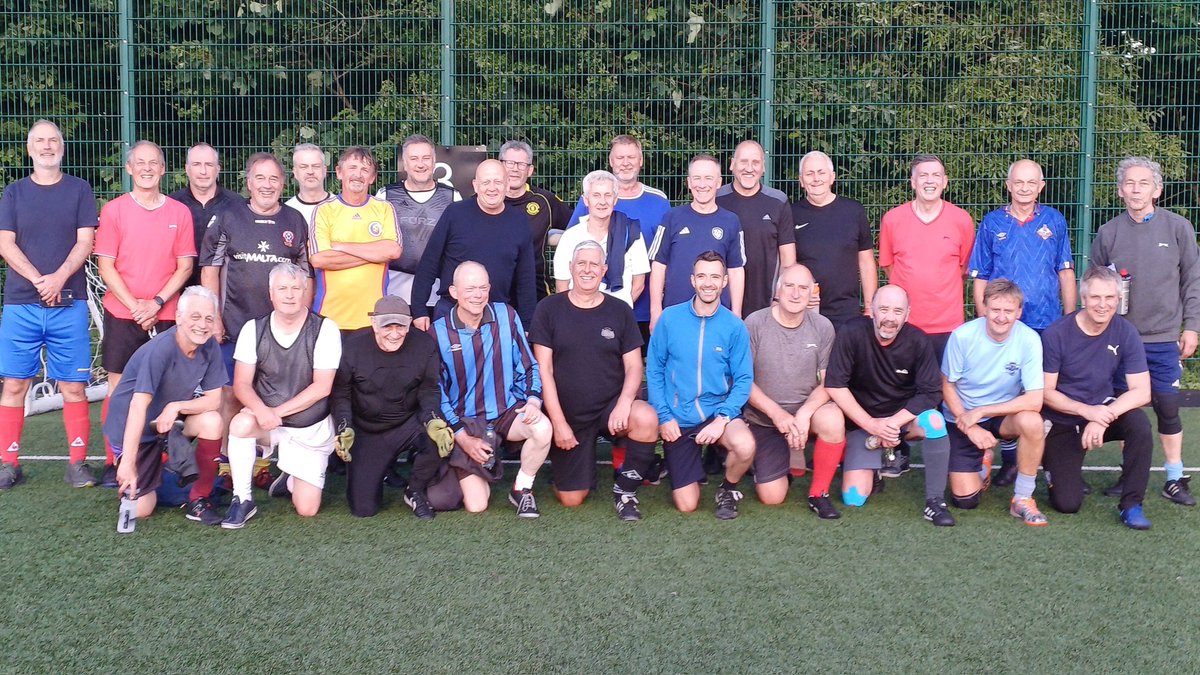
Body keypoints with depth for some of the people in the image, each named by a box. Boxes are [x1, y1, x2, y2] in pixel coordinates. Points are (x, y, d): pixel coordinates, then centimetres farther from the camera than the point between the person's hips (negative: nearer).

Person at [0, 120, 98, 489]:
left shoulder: (79, 190, 8)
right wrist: (38, 280, -12)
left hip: (69, 303, -1)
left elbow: (85, 242, 0)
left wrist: (59, 278, -15)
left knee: (73, 386, -2)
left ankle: (78, 463, 5)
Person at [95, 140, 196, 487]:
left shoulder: (180, 212, 5)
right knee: (118, 387, 1)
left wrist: (157, 302, -9)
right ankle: (114, 462, 8)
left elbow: (185, 266, 3)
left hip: (165, 315, 1)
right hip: (122, 314, -1)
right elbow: (106, 266, -1)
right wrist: (134, 305, -11)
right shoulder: (114, 210, 2)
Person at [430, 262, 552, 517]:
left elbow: (528, 367, 5)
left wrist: (533, 400, -15)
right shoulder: (439, 332, -9)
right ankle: (464, 471, 26)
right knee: (476, 506, -12)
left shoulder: (506, 316, -4)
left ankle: (522, 488, -4)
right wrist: (463, 438, -9)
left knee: (542, 428, -33)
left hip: (508, 410, 2)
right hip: (464, 421, -1)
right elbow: (437, 392, -4)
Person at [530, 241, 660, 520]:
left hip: (610, 408, 1)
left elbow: (633, 366, 1)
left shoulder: (620, 311, 3)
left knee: (647, 419, -33)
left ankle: (625, 490, -10)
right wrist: (558, 421, -12)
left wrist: (624, 402, -19)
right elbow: (543, 369, -5)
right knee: (571, 500, -2)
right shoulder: (549, 309, -1)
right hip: (567, 415, 0)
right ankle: (583, 469, 35)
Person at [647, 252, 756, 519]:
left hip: (718, 411, 0)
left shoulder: (734, 326, -6)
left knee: (745, 447, -35)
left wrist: (723, 418, -20)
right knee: (687, 505, -1)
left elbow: (743, 379, -6)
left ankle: (728, 489, 0)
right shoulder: (670, 318, -6)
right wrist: (664, 416, -8)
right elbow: (654, 371, -1)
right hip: (678, 419, 0)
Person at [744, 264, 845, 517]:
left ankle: (819, 493, -11)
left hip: (808, 408, 1)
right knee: (772, 497, -9)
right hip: (764, 418, -1)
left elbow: (828, 382, -4)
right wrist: (776, 413, -20)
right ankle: (784, 463, 28)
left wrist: (804, 413, -23)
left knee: (833, 420, -35)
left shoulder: (822, 327, -5)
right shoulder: (755, 323, -10)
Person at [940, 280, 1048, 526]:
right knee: (965, 499, -8)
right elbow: (947, 386, -6)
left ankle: (1023, 498, -13)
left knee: (1032, 422, -35)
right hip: (961, 417, 0)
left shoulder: (1029, 339, -20)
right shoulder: (962, 336, -19)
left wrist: (979, 412, -24)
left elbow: (1035, 400, -24)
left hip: (1004, 414, 0)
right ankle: (982, 463, 28)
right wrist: (971, 428, -16)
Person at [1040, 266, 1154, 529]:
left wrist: (1104, 418, -30)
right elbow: (1046, 392, -13)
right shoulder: (1056, 334, -17)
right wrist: (1087, 411, -28)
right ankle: (1052, 463, 26)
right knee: (1067, 504, -10)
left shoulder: (1125, 332, -12)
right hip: (1061, 421, -2)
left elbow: (1142, 391, -15)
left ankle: (1131, 504, -13)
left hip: (1103, 409, 2)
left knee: (1139, 424, -32)